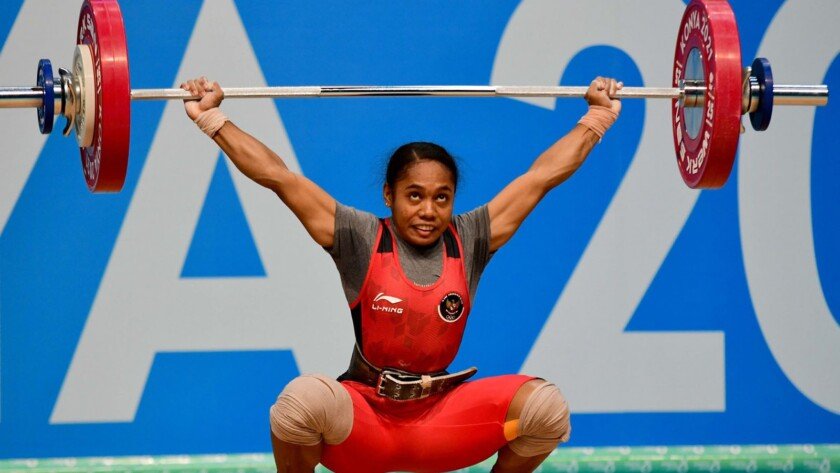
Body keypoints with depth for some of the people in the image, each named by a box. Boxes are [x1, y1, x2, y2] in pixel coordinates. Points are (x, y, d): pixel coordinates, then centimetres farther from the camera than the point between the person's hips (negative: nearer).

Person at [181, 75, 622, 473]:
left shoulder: (469, 241, 3)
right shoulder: (361, 239, -4)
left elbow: (543, 174, 9)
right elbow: (277, 177, -6)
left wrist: (596, 118, 12)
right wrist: (210, 119, -10)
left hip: (440, 418, 3)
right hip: (363, 418, -3)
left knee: (545, 404, -22)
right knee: (306, 397, -38)